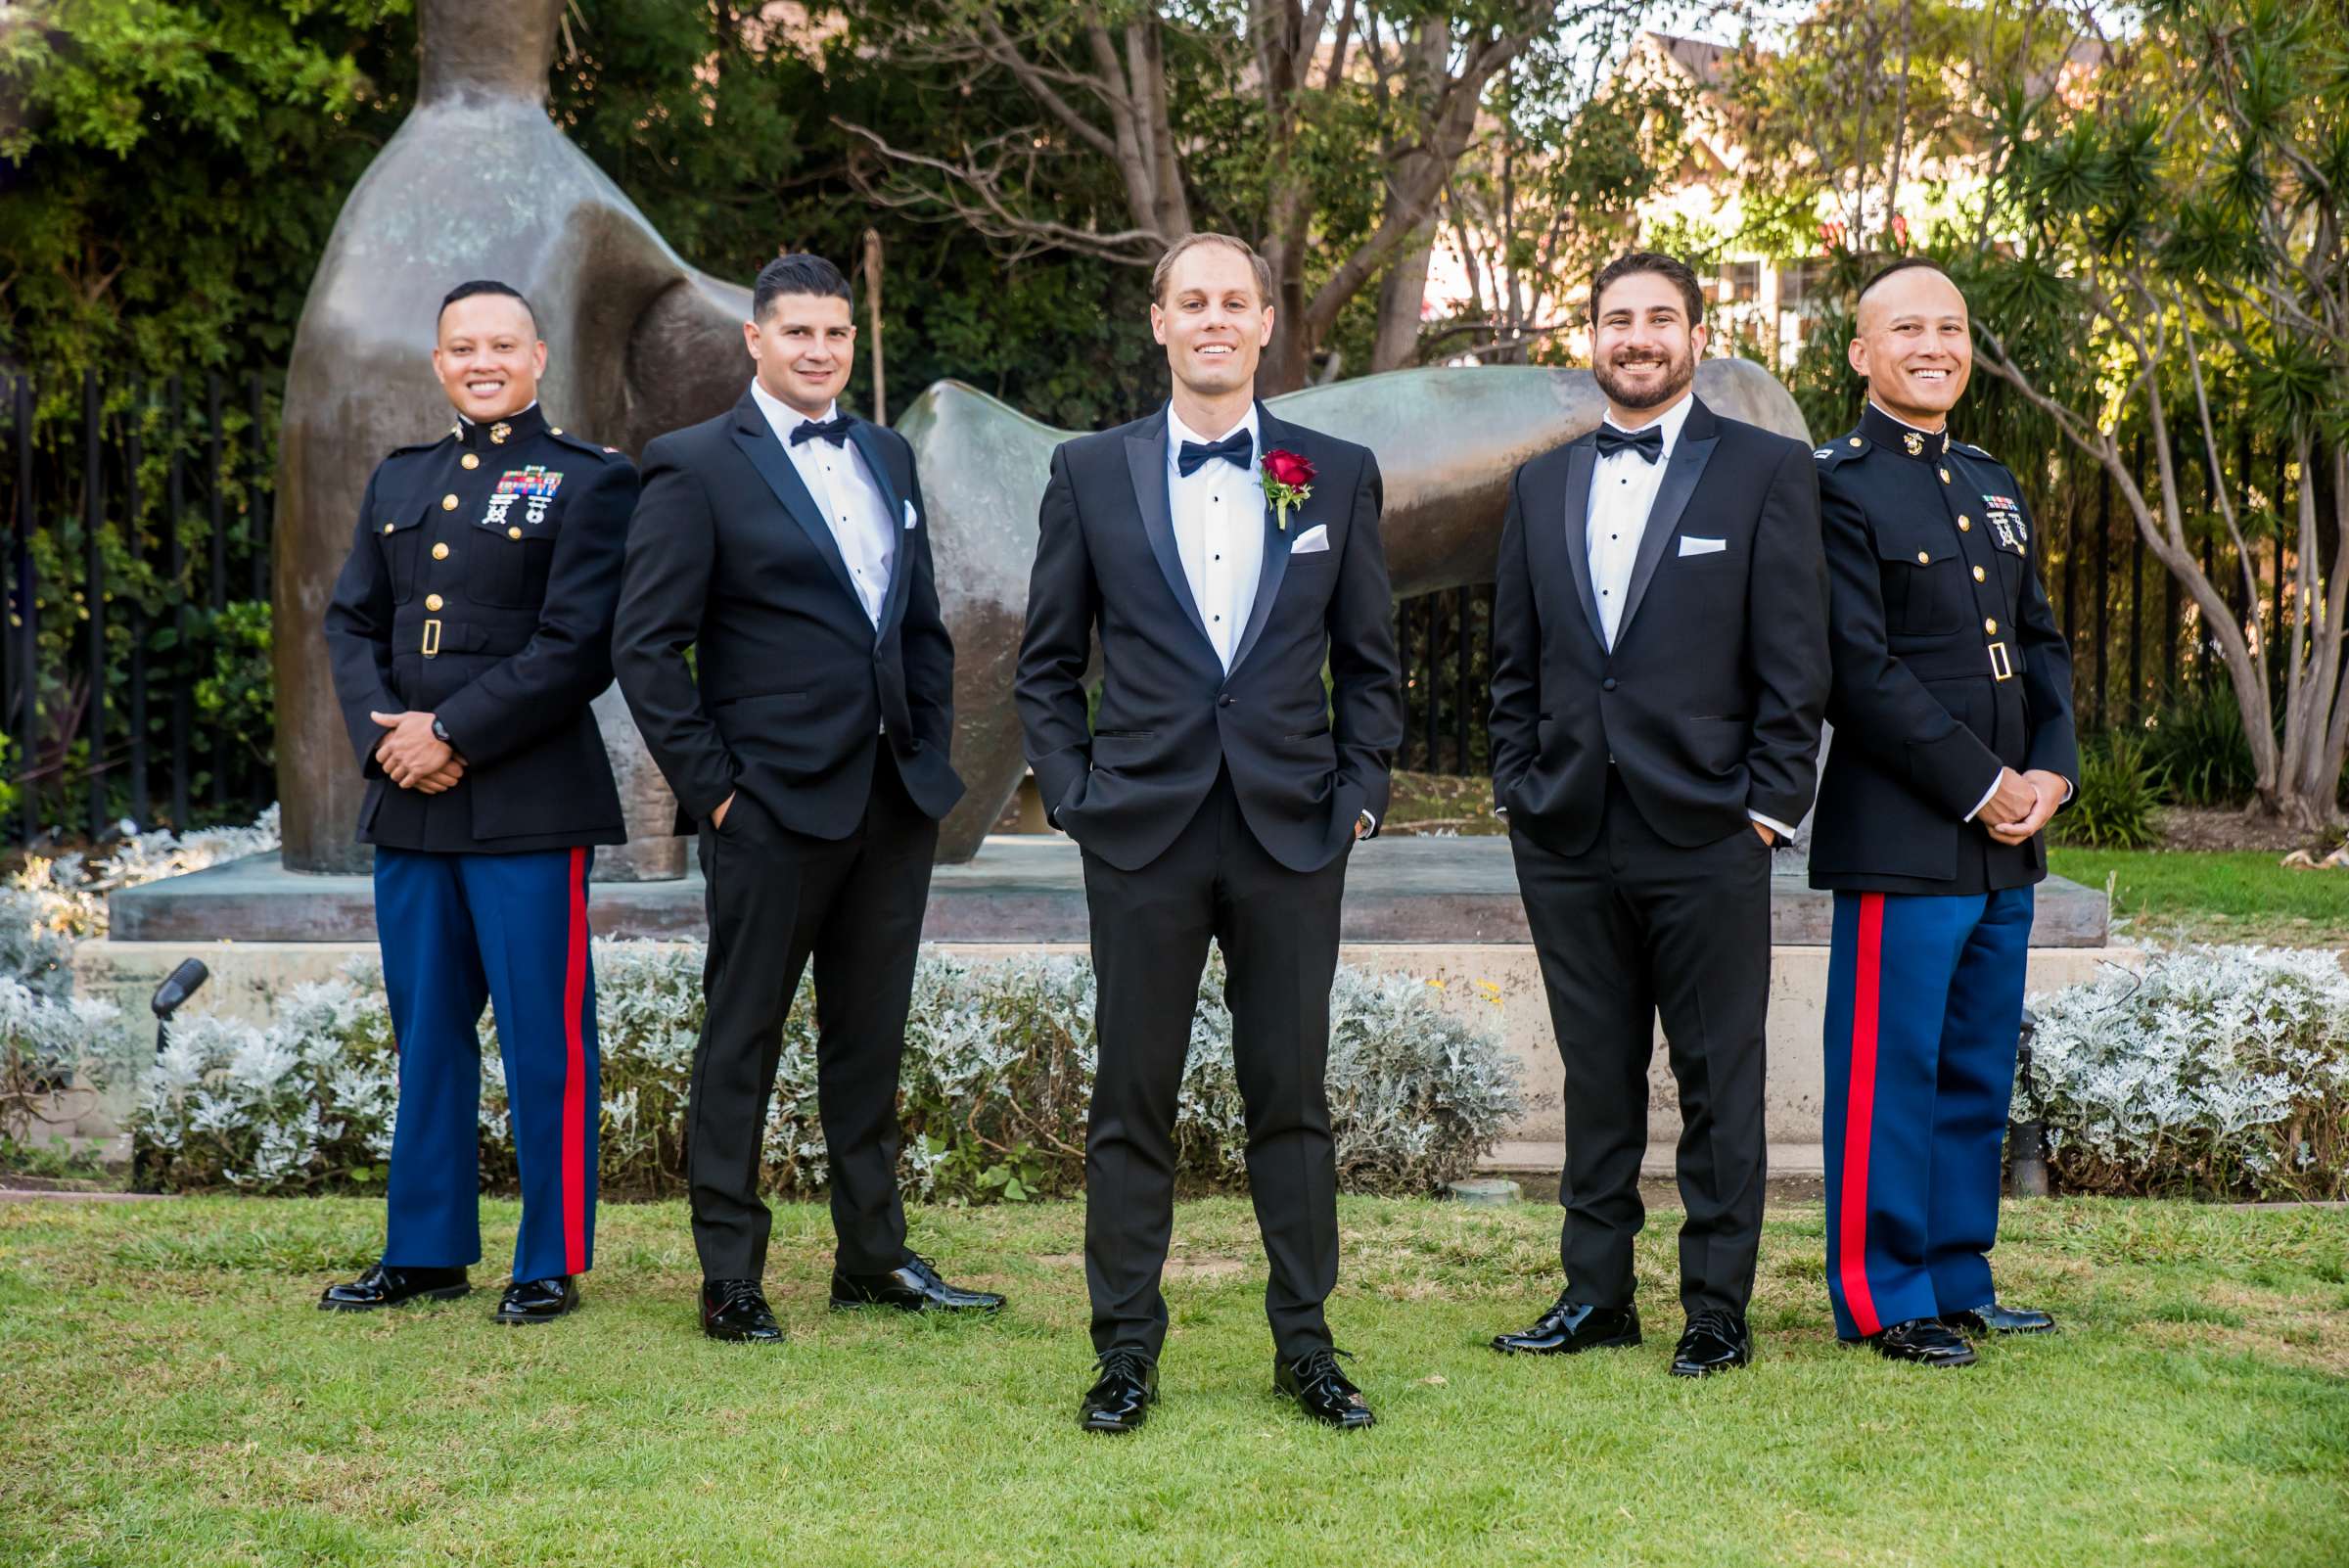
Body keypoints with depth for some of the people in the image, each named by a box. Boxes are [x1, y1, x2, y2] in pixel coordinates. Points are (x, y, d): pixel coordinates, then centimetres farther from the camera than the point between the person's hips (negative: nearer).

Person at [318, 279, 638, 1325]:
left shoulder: (589, 481, -2)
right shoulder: (398, 481, 17)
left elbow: (581, 647, -10)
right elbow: (351, 622, 14)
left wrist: (453, 732, -13)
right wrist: (382, 735, -4)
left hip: (530, 805, -6)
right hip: (408, 806, 6)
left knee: (544, 1039, -1)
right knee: (426, 1032, 12)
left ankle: (553, 1262, 8)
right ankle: (427, 1251, 22)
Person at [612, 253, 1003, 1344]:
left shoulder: (888, 457, 14)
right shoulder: (697, 467, -5)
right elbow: (647, 647, -8)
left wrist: (933, 753, 9)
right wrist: (710, 788, -12)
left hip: (894, 799, 6)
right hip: (774, 802, -6)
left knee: (870, 1038, 13)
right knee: (742, 1041, 2)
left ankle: (874, 1258, 23)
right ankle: (730, 1280, 10)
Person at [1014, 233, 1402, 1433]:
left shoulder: (1338, 474, 7)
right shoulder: (1090, 472, 5)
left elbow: (1369, 662, 10)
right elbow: (1046, 665, 8)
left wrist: (1360, 791, 1)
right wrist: (1071, 792, -1)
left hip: (1292, 833, 1)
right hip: (1144, 830, 0)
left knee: (1292, 1097, 6)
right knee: (1133, 1099, 4)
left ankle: (1305, 1346, 16)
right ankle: (1125, 1352, 13)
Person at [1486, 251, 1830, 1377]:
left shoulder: (1766, 471, 1)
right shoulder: (1541, 485, 13)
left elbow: (1796, 662, -3)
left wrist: (1770, 807, -8)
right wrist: (1519, 793, 7)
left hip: (1706, 832, -4)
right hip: (1568, 839, 4)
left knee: (1718, 1081, 3)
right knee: (1596, 1076, 11)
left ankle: (1717, 1309, 11)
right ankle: (1596, 1295, 20)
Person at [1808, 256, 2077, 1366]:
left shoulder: (1993, 486, 17)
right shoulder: (1835, 487, -8)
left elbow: (2040, 642, 19)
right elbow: (1860, 671, -15)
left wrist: (2050, 771, 2)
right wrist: (1981, 785, -13)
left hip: (2006, 840, 8)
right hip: (1901, 840, -8)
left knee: (1979, 1071, 13)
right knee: (1892, 1072, -2)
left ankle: (1958, 1281, 23)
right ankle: (1883, 1301, 7)